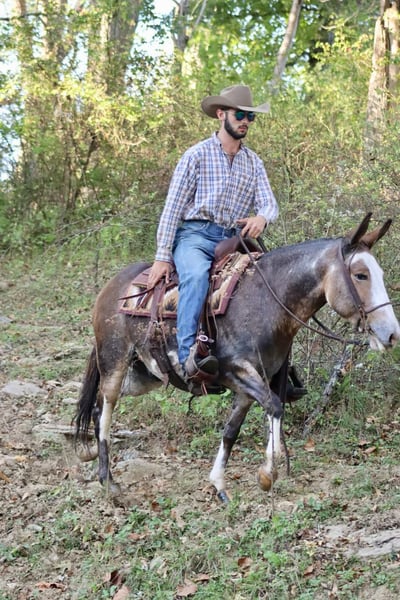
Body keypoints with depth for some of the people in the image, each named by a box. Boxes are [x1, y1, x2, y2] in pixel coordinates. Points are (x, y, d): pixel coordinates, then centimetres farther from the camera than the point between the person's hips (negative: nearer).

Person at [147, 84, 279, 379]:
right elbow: (172, 208, -1)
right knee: (196, 275, -36)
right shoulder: (197, 155, 3)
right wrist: (162, 257, -8)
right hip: (195, 235, -5)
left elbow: (270, 204, 7)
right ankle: (189, 355, -46)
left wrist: (262, 217, -20)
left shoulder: (254, 163, 16)